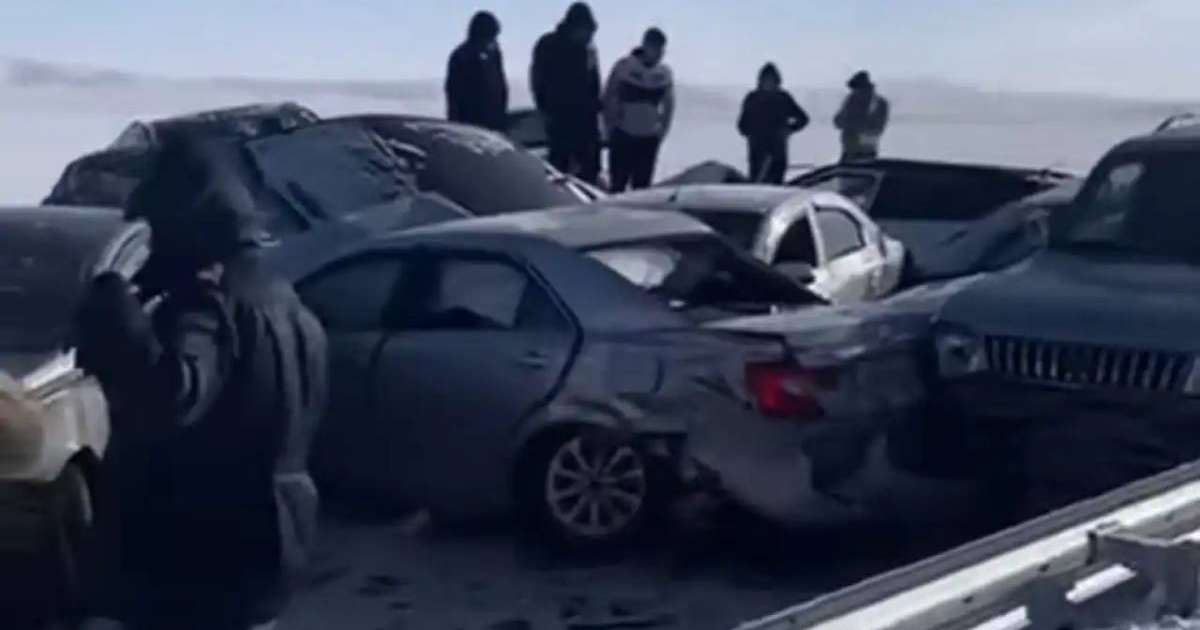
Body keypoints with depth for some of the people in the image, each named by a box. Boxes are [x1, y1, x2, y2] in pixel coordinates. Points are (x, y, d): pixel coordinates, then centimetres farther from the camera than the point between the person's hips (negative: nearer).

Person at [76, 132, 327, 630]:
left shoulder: (205, 308, -20)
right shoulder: (284, 306, 11)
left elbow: (165, 395, -40)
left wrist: (108, 291, -32)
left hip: (194, 557, -10)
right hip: (263, 540, 10)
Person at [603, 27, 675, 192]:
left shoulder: (664, 73, 3)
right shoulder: (624, 66, -7)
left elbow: (669, 104, 15)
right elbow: (608, 97, -1)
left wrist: (663, 129, 7)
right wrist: (610, 125, -2)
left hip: (649, 138, 3)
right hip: (622, 135, -3)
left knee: (642, 184, 5)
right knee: (618, 182, -3)